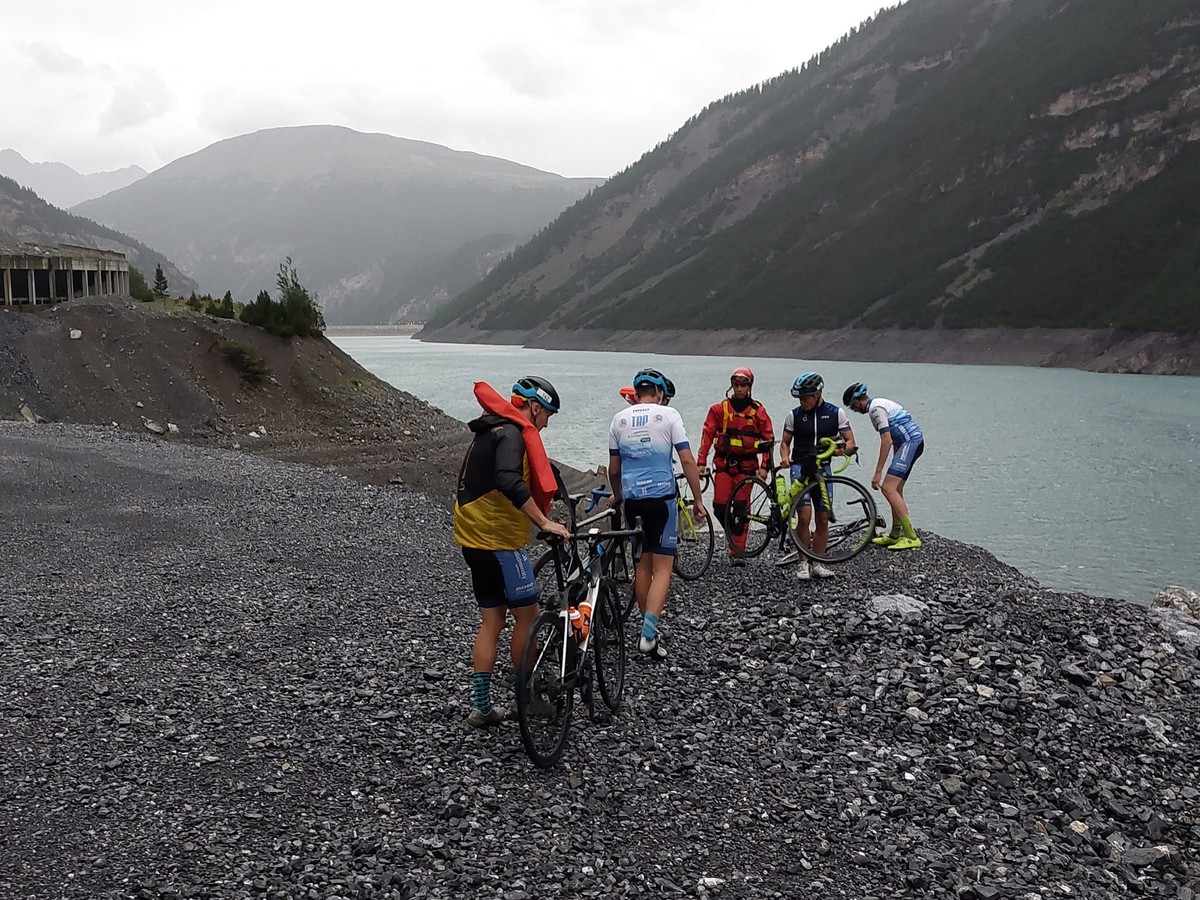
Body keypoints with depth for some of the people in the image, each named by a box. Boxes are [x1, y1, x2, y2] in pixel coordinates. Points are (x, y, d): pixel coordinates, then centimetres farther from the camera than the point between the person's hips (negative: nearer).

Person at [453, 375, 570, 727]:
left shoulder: (491, 431, 18)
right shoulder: (511, 433, -15)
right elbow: (509, 482, -32)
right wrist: (544, 522, -28)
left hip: (475, 538, 10)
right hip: (498, 540, -10)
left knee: (492, 620, 11)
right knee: (527, 615, 3)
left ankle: (481, 707, 11)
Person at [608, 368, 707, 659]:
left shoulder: (620, 419, 7)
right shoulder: (668, 415, -3)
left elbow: (613, 469, 12)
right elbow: (687, 461, -7)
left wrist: (618, 495, 29)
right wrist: (698, 500, 0)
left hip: (632, 500, 4)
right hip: (661, 497, -4)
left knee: (643, 564, 16)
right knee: (662, 568, -1)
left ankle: (648, 630, 22)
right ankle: (648, 634, -14)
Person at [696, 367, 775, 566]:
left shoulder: (758, 411, 3)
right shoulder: (719, 409, 4)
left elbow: (768, 438, 4)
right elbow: (707, 435, 2)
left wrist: (764, 466, -4)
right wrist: (701, 462, -5)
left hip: (746, 464, -1)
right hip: (724, 463, 1)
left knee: (741, 509, -3)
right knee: (720, 507, -5)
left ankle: (738, 551, 2)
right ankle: (735, 536, 21)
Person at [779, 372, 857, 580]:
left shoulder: (836, 413, 0)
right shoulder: (795, 415, 1)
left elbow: (850, 442, 1)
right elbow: (785, 442, 10)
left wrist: (842, 449, -20)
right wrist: (785, 457, -10)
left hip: (822, 468, 1)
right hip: (800, 467, -1)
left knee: (823, 519, 4)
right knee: (805, 516, -15)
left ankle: (818, 563, 15)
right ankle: (803, 563, -5)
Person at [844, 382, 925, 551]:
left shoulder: (875, 408, -11)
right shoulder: (880, 403, 21)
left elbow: (886, 440, -18)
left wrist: (878, 472, -16)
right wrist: (896, 466, 26)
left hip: (910, 442, -11)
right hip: (915, 441, 11)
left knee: (888, 488, -16)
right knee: (896, 489, 16)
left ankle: (911, 537, -19)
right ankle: (895, 535, 25)